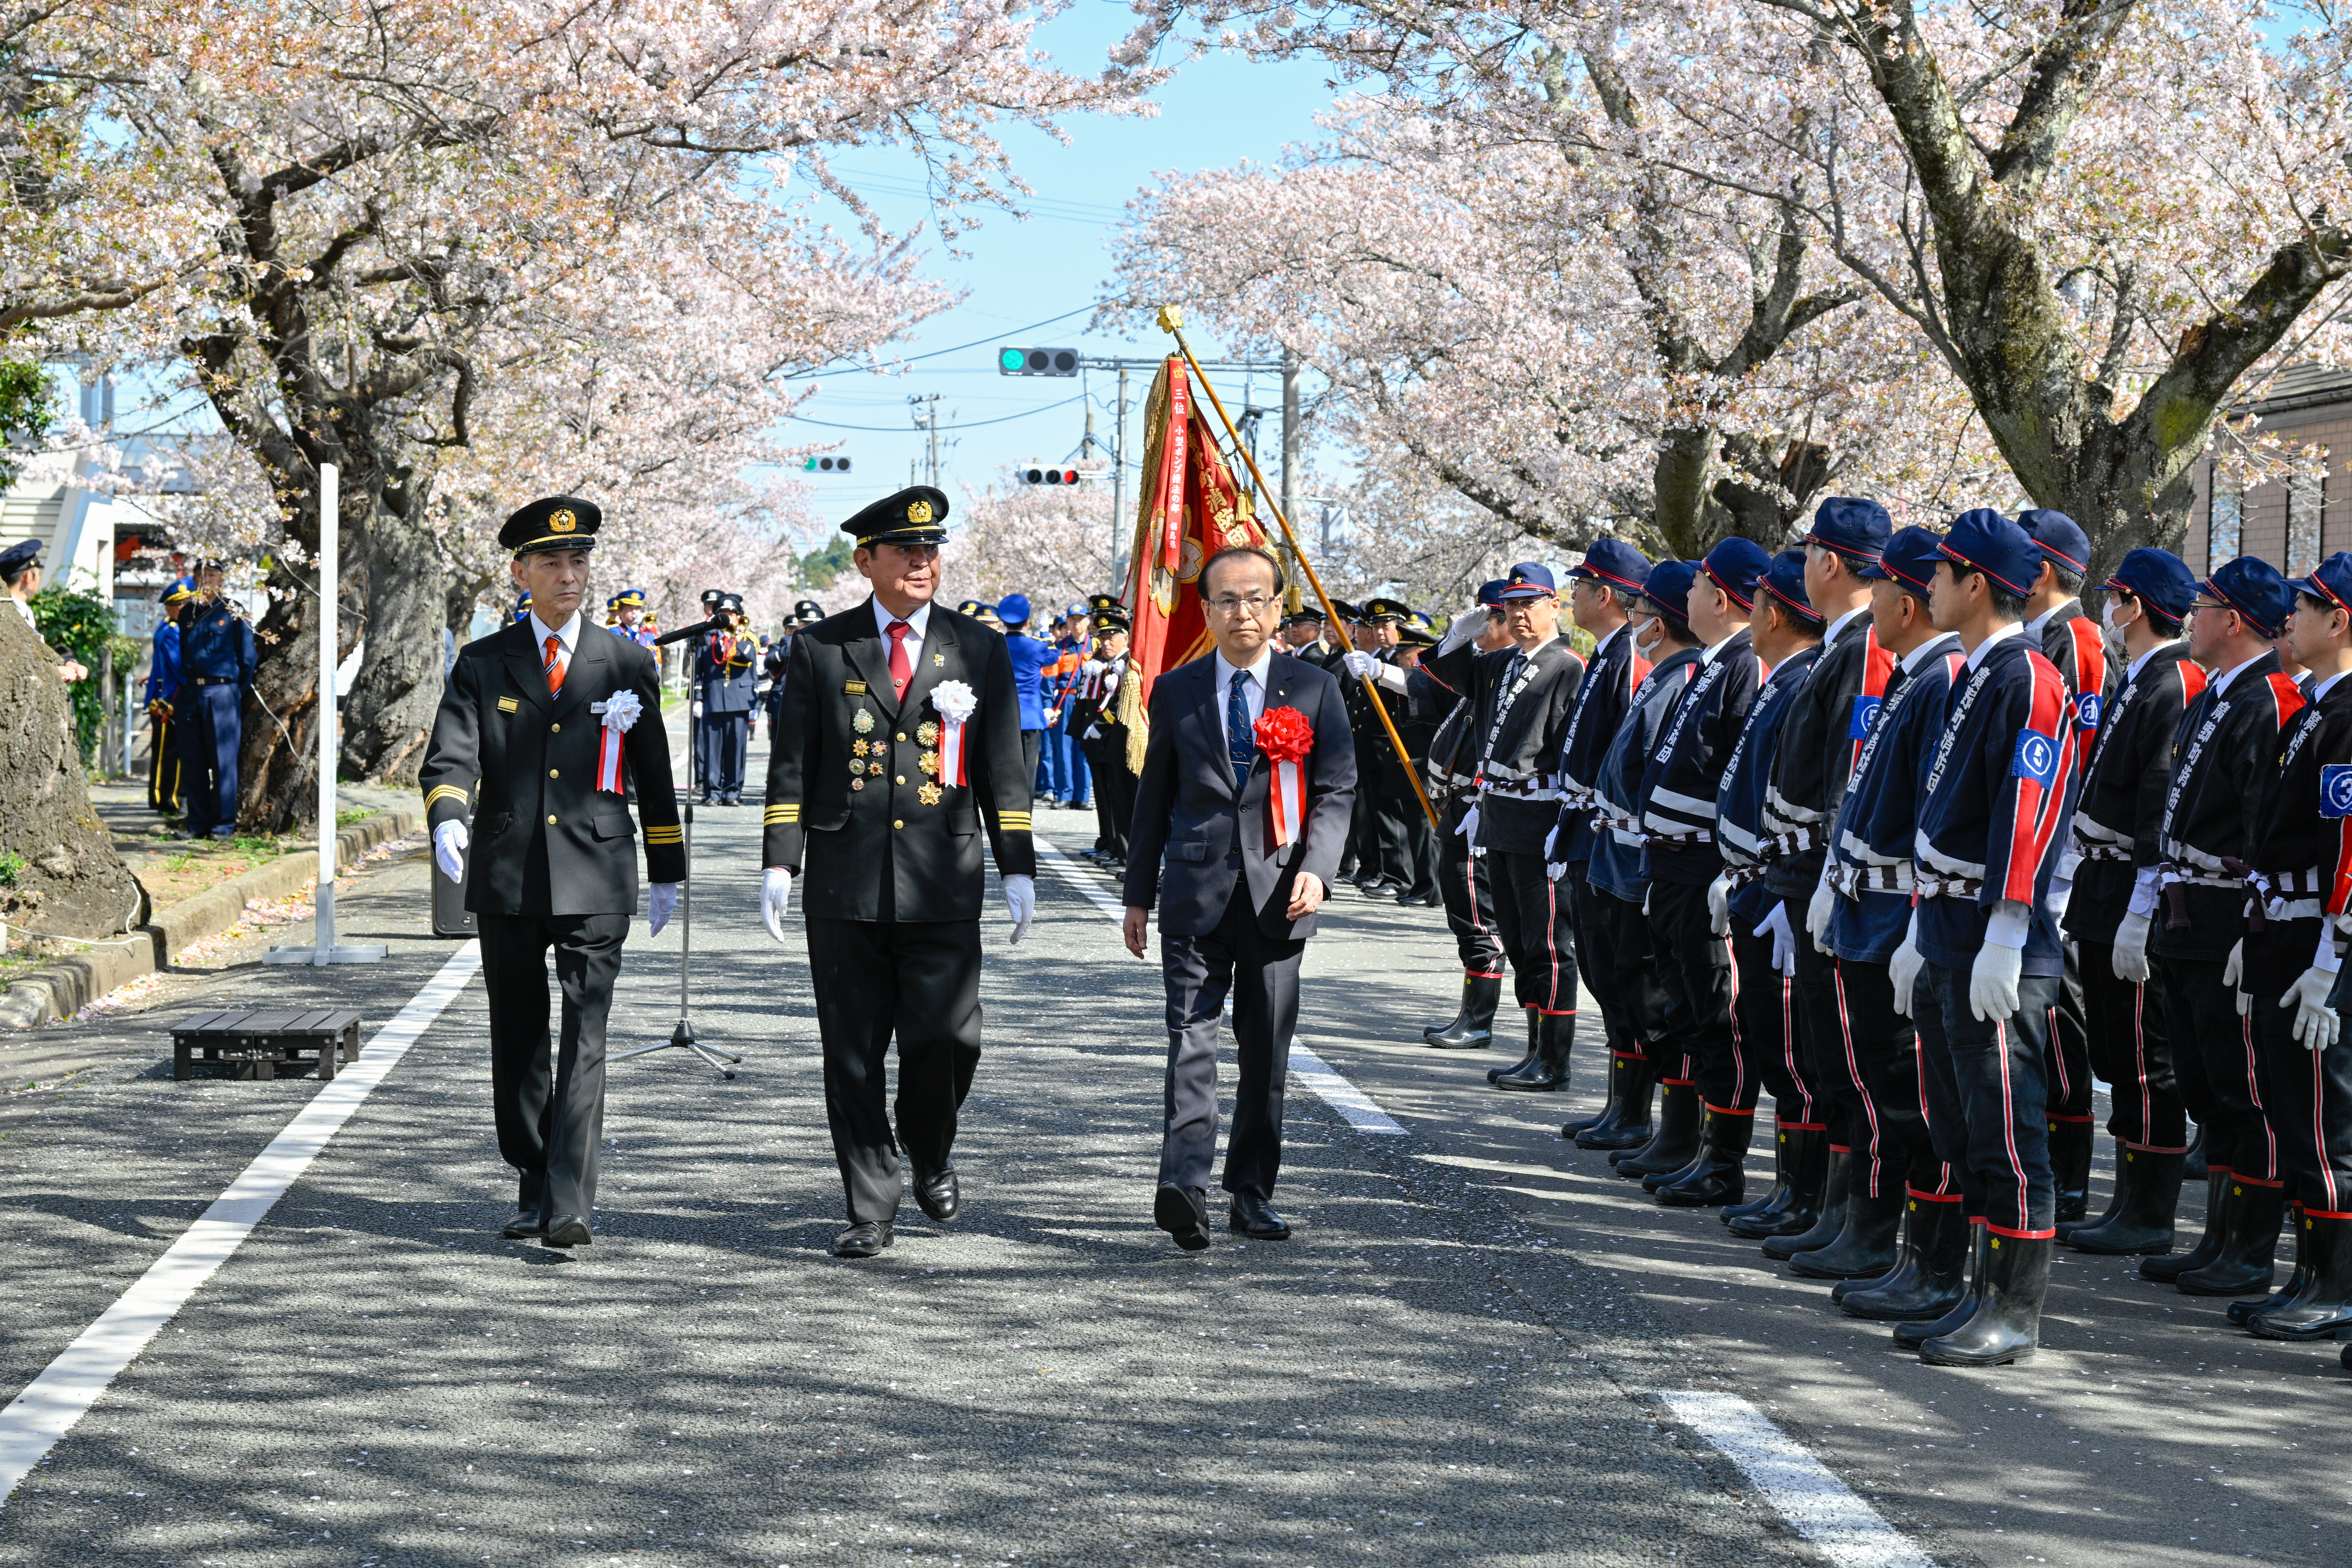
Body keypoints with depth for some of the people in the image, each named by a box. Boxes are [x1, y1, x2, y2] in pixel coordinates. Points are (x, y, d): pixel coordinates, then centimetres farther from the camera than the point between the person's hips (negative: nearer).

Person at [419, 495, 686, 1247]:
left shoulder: (628, 664, 7)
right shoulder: (482, 665, 6)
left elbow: (654, 776, 13)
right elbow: (449, 759, -6)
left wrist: (667, 874, 15)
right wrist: (448, 822, -26)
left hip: (596, 880, -1)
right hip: (507, 877, 2)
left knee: (584, 1039, -11)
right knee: (518, 1041, 10)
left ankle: (572, 1206, -15)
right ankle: (533, 1185, 25)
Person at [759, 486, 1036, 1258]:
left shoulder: (979, 650, 9)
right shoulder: (820, 649, 7)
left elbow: (1004, 767, 10)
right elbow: (791, 764, 7)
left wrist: (1018, 869, 5)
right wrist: (780, 862, -1)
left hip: (943, 881, 0)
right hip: (846, 883, 0)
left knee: (946, 1036, -7)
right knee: (853, 1052, 2)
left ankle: (932, 1157, 23)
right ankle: (872, 1209, 12)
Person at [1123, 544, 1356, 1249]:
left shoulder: (1314, 690, 5)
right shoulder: (1176, 691, 8)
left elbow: (1336, 790, 3)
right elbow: (1155, 797, 12)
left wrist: (1317, 868, -13)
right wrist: (1139, 895, 11)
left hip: (1276, 897, 1)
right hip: (1196, 895, 0)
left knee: (1267, 1053, 6)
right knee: (1191, 1040, -12)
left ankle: (1252, 1194, 16)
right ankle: (1183, 1187, -22)